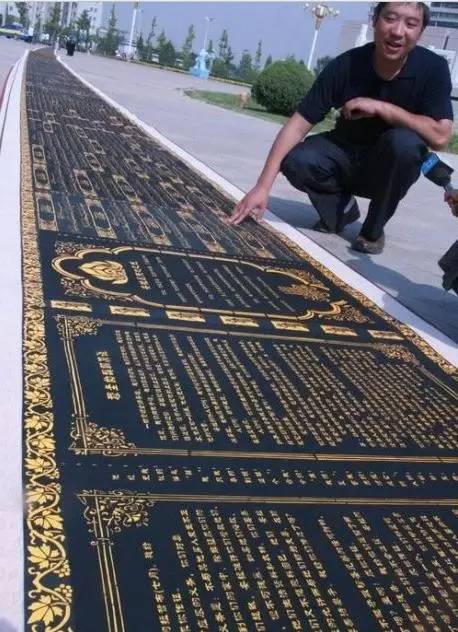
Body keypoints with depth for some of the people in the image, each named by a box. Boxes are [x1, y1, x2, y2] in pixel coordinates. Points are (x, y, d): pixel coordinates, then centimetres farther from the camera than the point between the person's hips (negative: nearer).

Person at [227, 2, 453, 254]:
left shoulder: (433, 68, -20)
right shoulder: (345, 65, -20)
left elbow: (440, 136, -27)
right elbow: (298, 125, -23)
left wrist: (381, 107, -31)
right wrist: (262, 187, -33)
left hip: (392, 165, -1)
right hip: (347, 153, 1)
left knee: (404, 141, -34)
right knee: (296, 160, -26)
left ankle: (373, 229, -10)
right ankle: (342, 208, 5)